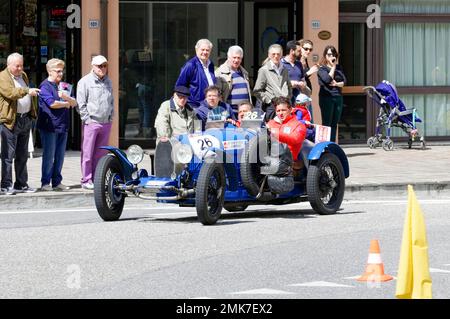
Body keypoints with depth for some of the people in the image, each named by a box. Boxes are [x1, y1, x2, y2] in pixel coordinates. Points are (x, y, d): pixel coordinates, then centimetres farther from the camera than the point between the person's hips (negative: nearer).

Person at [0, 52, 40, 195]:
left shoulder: (23, 76, 17)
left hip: (25, 119, 8)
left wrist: (32, 113, 22)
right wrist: (27, 91, -38)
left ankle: (21, 184, 17)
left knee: (22, 155, 12)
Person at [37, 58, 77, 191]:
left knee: (60, 156, 7)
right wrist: (66, 104, -1)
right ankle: (45, 182, 1)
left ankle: (57, 182, 13)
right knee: (49, 155, -5)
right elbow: (52, 103, -18)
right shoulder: (45, 86, -5)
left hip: (62, 126, 7)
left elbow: (74, 103, 13)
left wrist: (66, 97, -8)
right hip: (49, 126, -7)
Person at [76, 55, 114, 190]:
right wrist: (87, 119, -11)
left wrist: (111, 117, 13)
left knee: (100, 153, 8)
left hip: (106, 123, 6)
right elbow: (81, 104, -7)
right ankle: (86, 180, -1)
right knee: (87, 153, -4)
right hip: (91, 123, -6)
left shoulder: (108, 82, 15)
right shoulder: (85, 82, -5)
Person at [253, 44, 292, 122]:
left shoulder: (284, 70, 17)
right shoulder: (264, 70, 1)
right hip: (271, 106, -4)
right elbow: (257, 91, -2)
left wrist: (288, 97, 10)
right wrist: (269, 100, -8)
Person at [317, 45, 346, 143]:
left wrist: (337, 84, -13)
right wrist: (333, 66, -11)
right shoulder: (322, 69, -1)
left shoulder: (339, 68, 15)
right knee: (327, 123, -7)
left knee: (334, 123, 6)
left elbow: (344, 81, 7)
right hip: (327, 97, -5)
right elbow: (327, 80, -17)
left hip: (338, 97, 5)